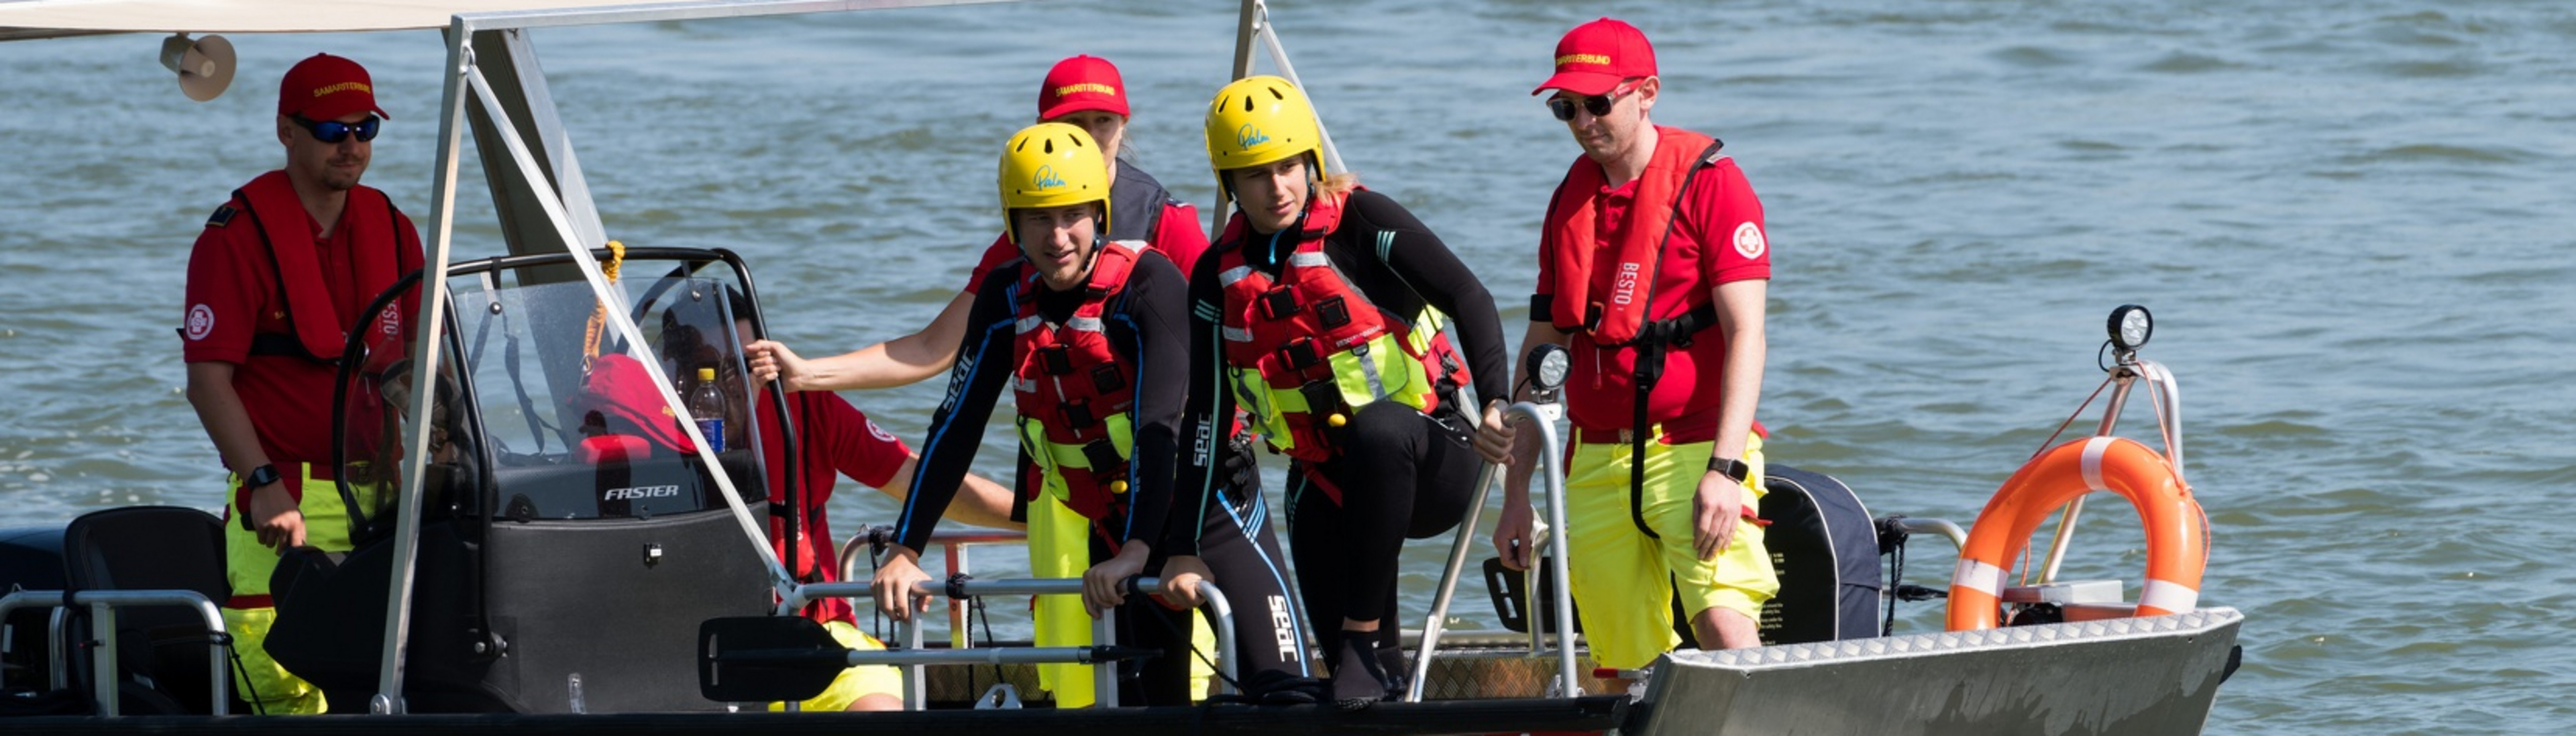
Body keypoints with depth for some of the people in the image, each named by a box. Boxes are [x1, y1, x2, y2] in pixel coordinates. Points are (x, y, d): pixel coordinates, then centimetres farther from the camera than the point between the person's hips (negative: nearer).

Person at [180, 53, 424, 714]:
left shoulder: (393, 231, 14)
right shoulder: (238, 236, -4)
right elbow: (207, 379, -9)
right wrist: (264, 484, -19)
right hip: (287, 507, -5)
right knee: (283, 679, -16)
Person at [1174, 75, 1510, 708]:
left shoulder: (1358, 220, -10)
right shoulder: (1220, 276, 3)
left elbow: (1469, 299, -16)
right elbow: (1207, 414, 3)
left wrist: (1498, 408, -32)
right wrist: (1185, 548, -3)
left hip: (1427, 465, -4)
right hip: (1328, 485, 4)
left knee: (1377, 428, -39)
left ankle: (1367, 635, -32)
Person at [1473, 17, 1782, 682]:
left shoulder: (1707, 180, -5)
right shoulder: (1571, 200, 14)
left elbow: (1745, 334, -11)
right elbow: (1543, 347, 19)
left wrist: (1725, 470, -21)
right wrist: (1516, 493, 16)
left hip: (1694, 449, -6)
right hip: (1596, 464, 6)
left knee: (1725, 628, -23)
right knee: (1626, 669, 2)